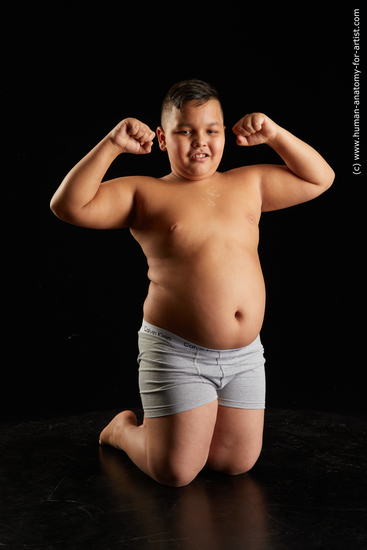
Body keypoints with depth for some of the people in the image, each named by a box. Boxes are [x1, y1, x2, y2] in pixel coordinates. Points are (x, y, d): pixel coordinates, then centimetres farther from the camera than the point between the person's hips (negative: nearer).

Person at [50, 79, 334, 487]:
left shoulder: (248, 184, 11)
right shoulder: (144, 193, -1)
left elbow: (320, 179, 16)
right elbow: (69, 206, -11)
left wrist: (274, 135, 4)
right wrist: (111, 145, -16)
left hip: (245, 355, 5)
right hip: (177, 353, -4)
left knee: (237, 464, 10)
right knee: (175, 473, 0)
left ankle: (167, 423, 37)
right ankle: (126, 428, 32)